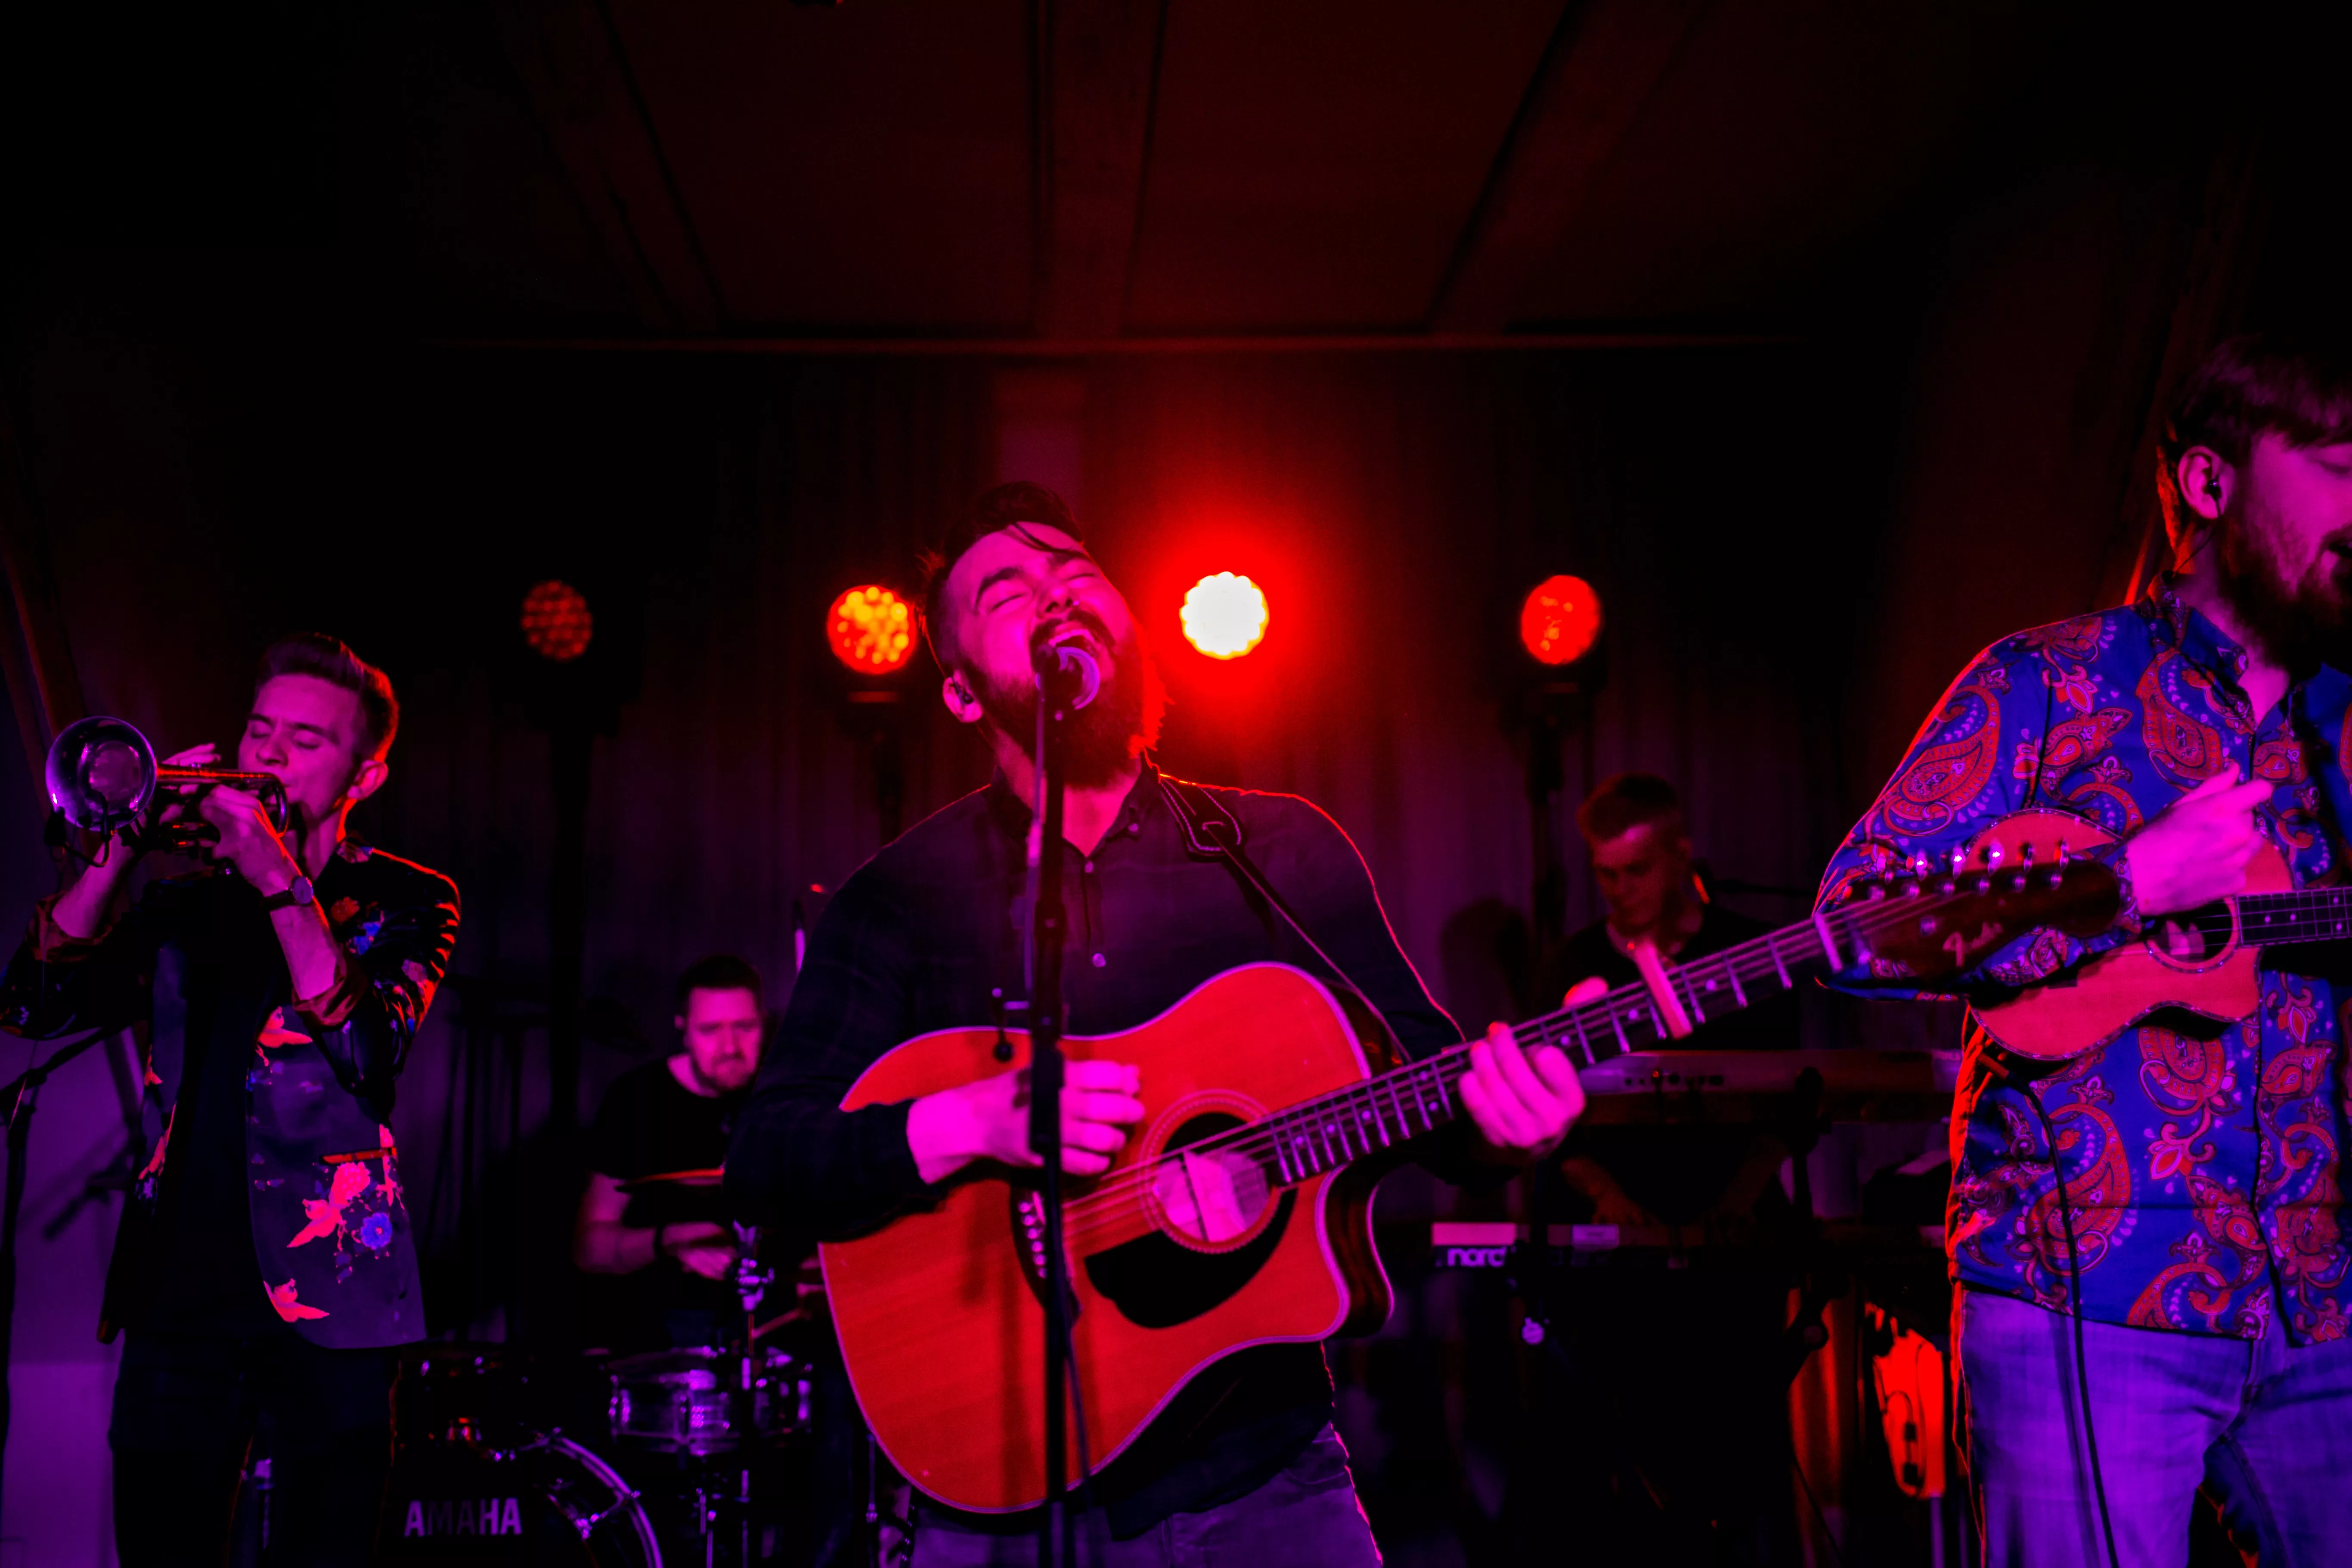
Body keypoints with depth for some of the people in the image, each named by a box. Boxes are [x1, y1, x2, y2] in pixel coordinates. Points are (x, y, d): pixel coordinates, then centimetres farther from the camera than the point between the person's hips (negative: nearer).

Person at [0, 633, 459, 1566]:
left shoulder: (405, 902, 3)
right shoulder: (188, 903, 15)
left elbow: (367, 1049, -14)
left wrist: (282, 884, -19)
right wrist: (121, 849, -9)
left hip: (321, 1296, -3)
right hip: (178, 1290, 4)